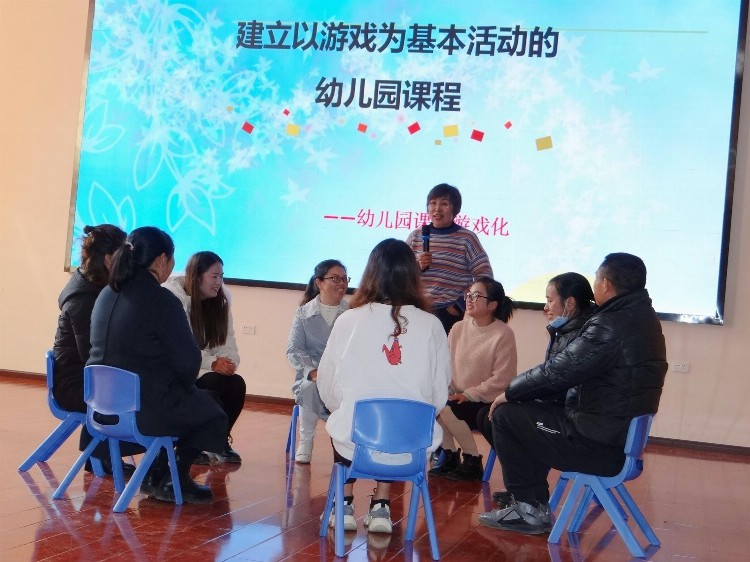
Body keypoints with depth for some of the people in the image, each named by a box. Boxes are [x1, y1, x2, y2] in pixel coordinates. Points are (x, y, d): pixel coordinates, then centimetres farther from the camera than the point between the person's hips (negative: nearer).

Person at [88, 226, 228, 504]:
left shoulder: (107, 294, 7)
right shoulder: (162, 301, -18)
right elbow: (188, 361, -15)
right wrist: (184, 386, 8)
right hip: (144, 409, -8)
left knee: (194, 400, 32)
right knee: (211, 409, 18)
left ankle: (156, 474, 30)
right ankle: (176, 479, 17)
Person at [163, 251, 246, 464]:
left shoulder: (220, 300, 5)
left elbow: (227, 339, 2)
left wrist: (229, 361, -20)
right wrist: (212, 363, -28)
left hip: (206, 368, 6)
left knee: (237, 384, -20)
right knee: (213, 382, -30)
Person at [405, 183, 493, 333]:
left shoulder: (466, 238, -2)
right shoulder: (416, 236, 8)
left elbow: (484, 276, -3)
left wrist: (460, 305, -7)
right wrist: (417, 267, -9)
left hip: (452, 315, -3)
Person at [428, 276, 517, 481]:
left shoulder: (503, 334, -13)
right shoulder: (458, 328, 5)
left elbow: (501, 380, -18)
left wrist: (469, 395, -19)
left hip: (487, 403, -6)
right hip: (460, 397, 6)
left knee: (447, 410, -27)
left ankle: (472, 462, -7)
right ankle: (450, 456, 4)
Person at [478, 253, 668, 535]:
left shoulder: (611, 325, -23)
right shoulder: (642, 318, 9)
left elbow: (558, 371, -18)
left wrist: (510, 392, -3)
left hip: (599, 445, -10)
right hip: (623, 437, 10)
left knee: (505, 415, 0)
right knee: (527, 411, 23)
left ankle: (528, 508, 11)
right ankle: (535, 506, 24)